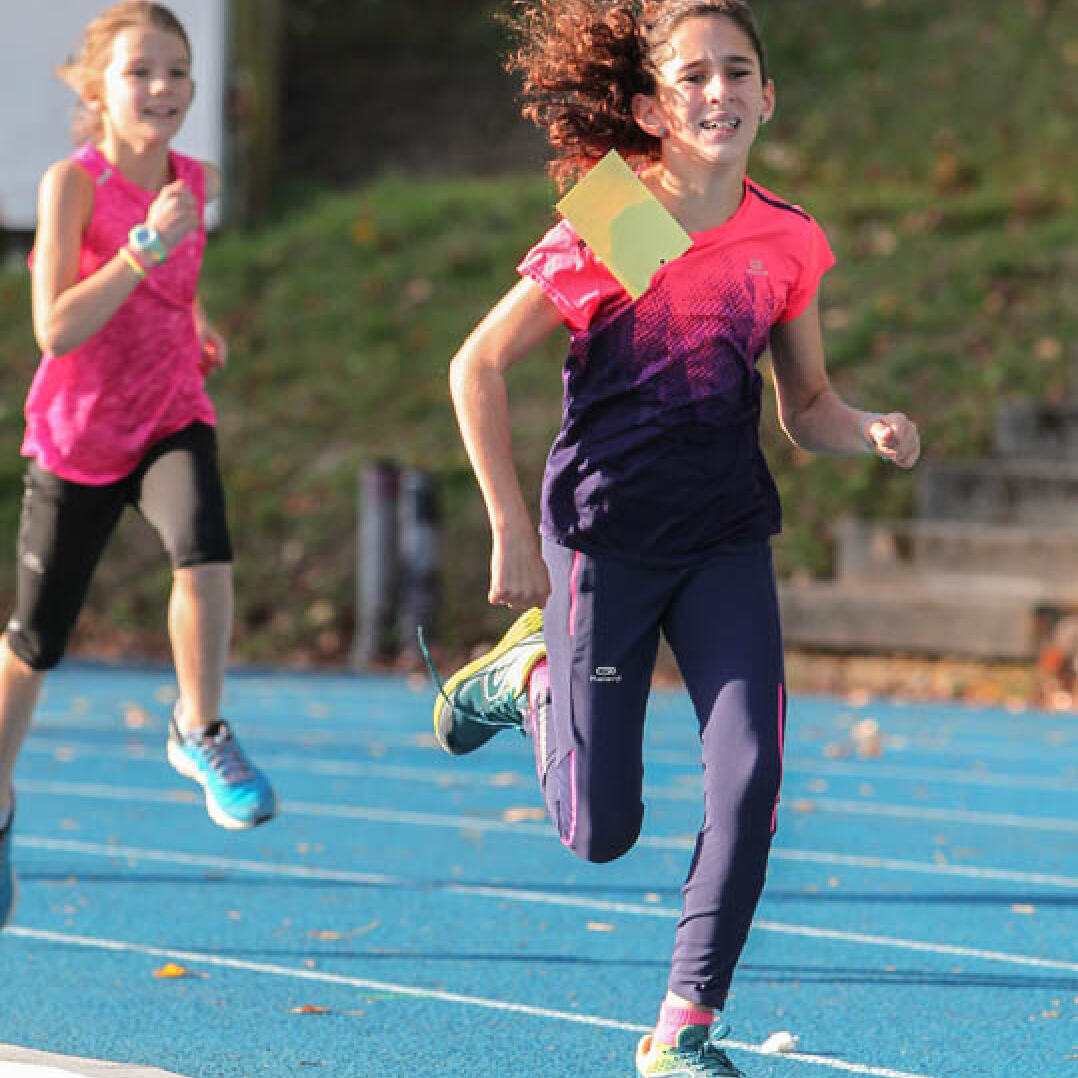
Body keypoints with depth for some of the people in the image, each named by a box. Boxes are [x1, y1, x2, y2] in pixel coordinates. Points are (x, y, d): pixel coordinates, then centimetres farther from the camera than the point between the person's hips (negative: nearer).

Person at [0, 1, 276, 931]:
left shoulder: (197, 183, -1)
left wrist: (195, 319, 6)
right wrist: (146, 248, -31)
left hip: (172, 421, 2)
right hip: (76, 436, -2)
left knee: (205, 547, -31)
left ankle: (200, 731, -11)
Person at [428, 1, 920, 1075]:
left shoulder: (788, 242, -2)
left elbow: (805, 406, 9)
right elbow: (477, 366, -8)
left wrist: (872, 431, -13)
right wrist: (511, 531, -9)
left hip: (727, 541, 3)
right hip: (603, 535, -3)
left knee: (750, 772, -14)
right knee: (601, 832, 3)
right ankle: (529, 675, 33)